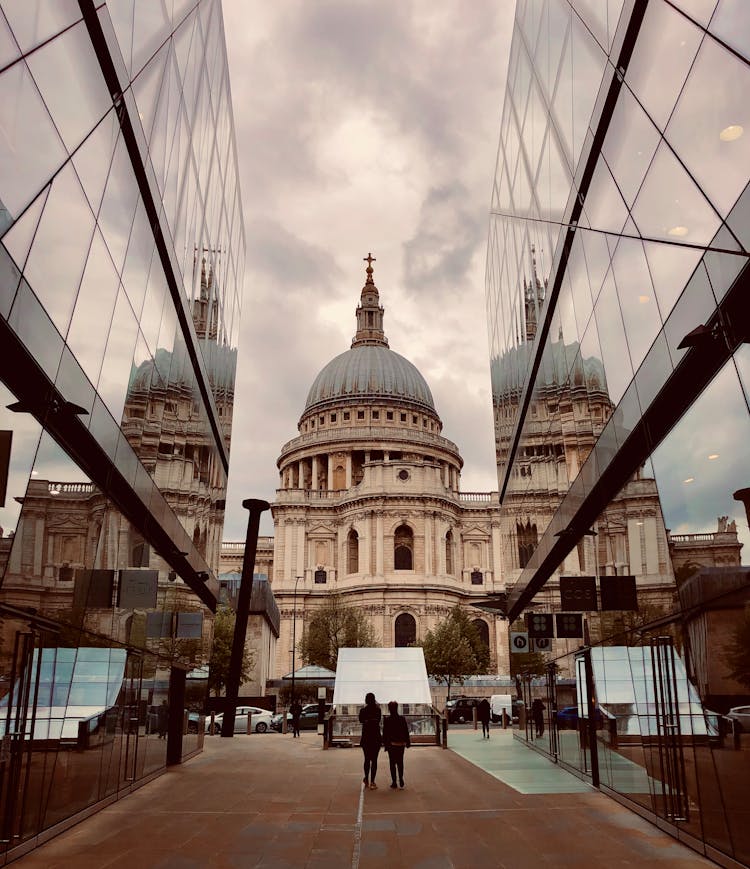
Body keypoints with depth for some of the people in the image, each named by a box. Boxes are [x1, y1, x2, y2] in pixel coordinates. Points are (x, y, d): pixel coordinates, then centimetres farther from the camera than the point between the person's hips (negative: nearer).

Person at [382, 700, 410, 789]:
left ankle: (394, 782, 5)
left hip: (391, 744, -2)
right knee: (400, 762, 15)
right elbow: (406, 732, 4)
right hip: (401, 744, 2)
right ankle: (401, 780, 11)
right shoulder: (402, 719, -2)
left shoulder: (386, 720, -10)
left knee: (392, 763, 5)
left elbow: (385, 734, -7)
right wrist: (408, 742, 13)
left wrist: (385, 744, 0)